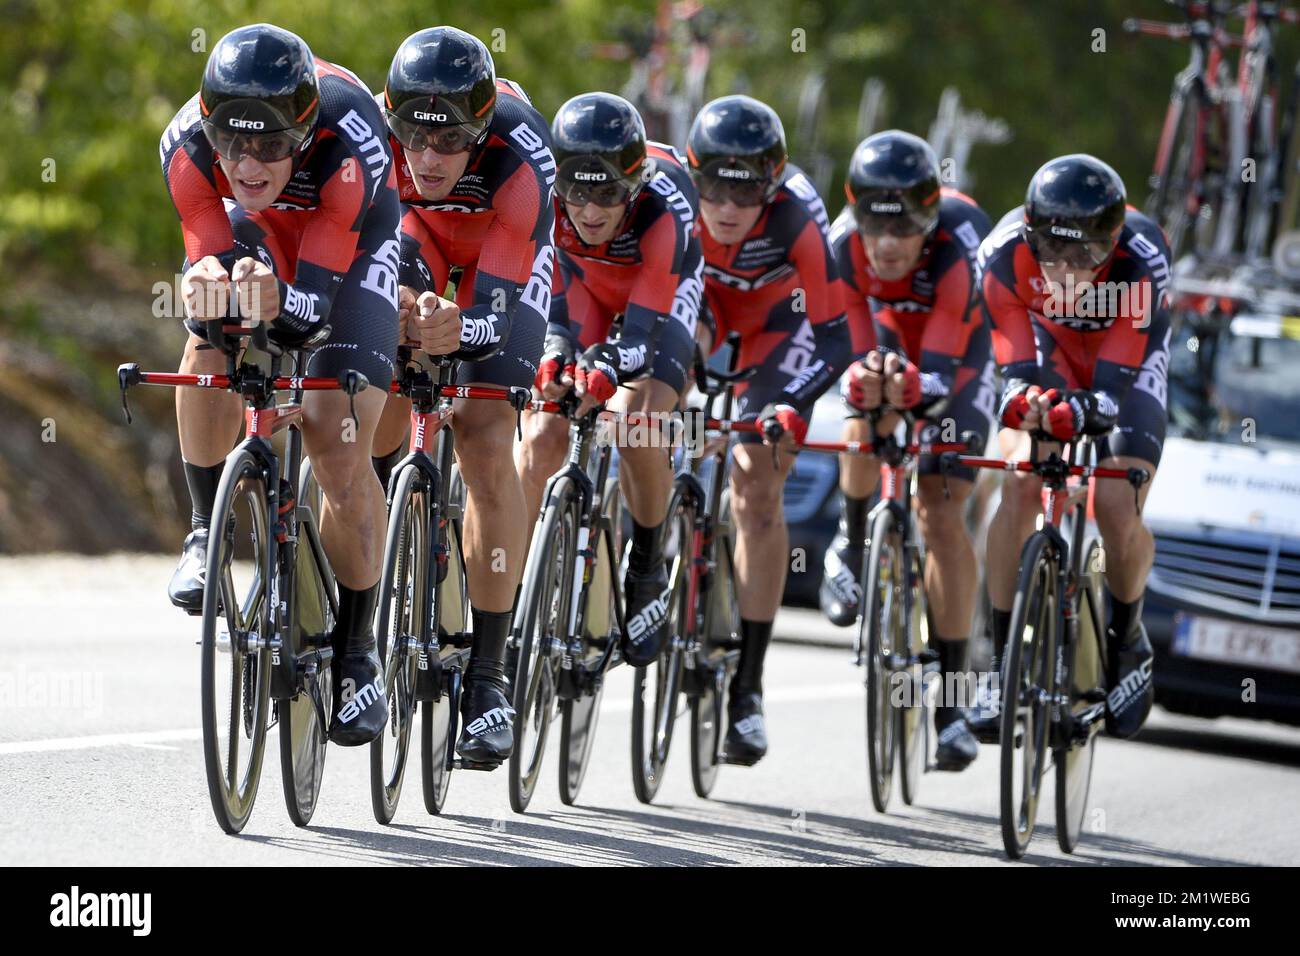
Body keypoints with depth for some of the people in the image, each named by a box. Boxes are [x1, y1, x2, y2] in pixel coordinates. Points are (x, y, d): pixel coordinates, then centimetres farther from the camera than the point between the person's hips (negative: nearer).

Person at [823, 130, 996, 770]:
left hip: (960, 352, -5)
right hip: (885, 336, 5)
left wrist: (911, 385, -65)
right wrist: (861, 380, -54)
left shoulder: (959, 245, -40)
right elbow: (848, 352, -31)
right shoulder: (842, 248, -32)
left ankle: (950, 698, -11)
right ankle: (853, 545, 17)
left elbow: (941, 370, -43)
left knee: (941, 513, -14)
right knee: (863, 434, -21)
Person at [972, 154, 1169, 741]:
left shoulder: (1141, 257, -37)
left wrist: (1082, 412, -59)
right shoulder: (1006, 252, -31)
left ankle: (1127, 641, 11)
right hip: (1048, 367, 1)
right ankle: (1003, 661, -12)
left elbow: (1117, 383, -38)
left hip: (1127, 369, -1)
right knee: (1019, 489, -22)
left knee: (1117, 511, -19)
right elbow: (1017, 363, -28)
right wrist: (1023, 399, -52)